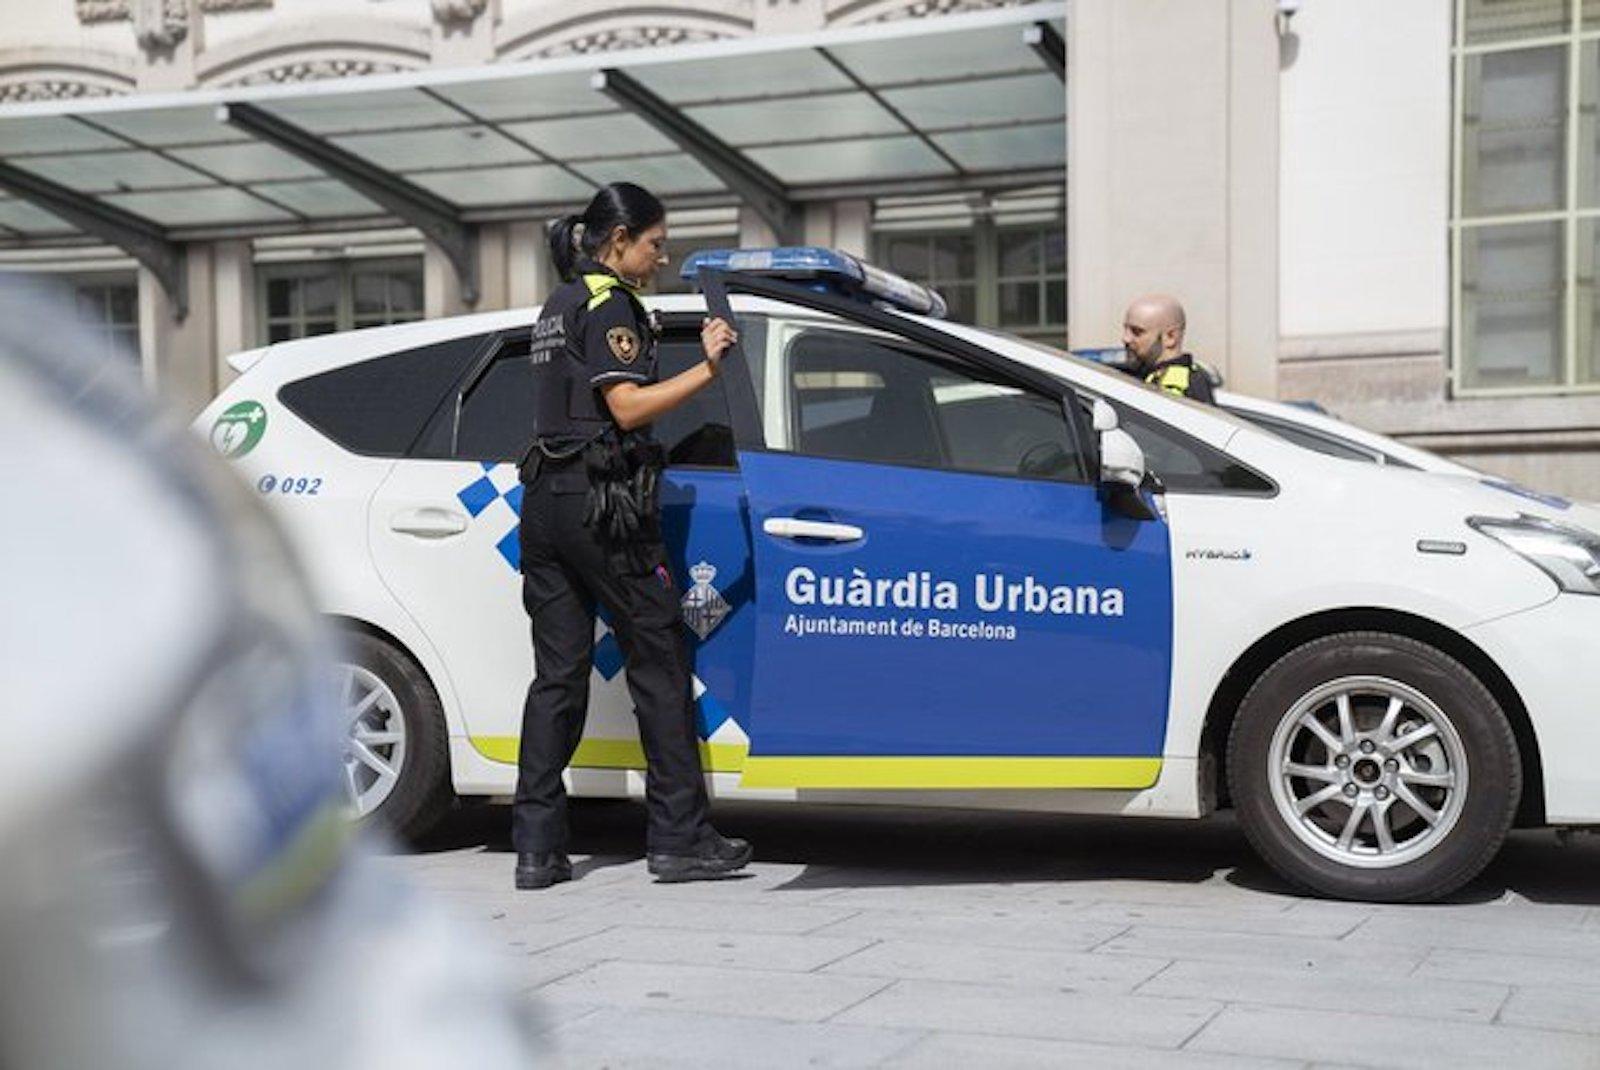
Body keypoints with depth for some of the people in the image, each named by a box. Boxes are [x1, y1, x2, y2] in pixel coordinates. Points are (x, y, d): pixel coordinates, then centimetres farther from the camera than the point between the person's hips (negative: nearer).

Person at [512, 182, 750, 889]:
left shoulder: (557, 306, 21)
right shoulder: (609, 302, -7)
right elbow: (628, 407, -16)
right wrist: (708, 368, -19)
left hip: (545, 497, 9)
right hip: (602, 500, -9)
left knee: (557, 673, 7)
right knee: (659, 663, -1)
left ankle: (537, 848, 5)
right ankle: (679, 839, 3)